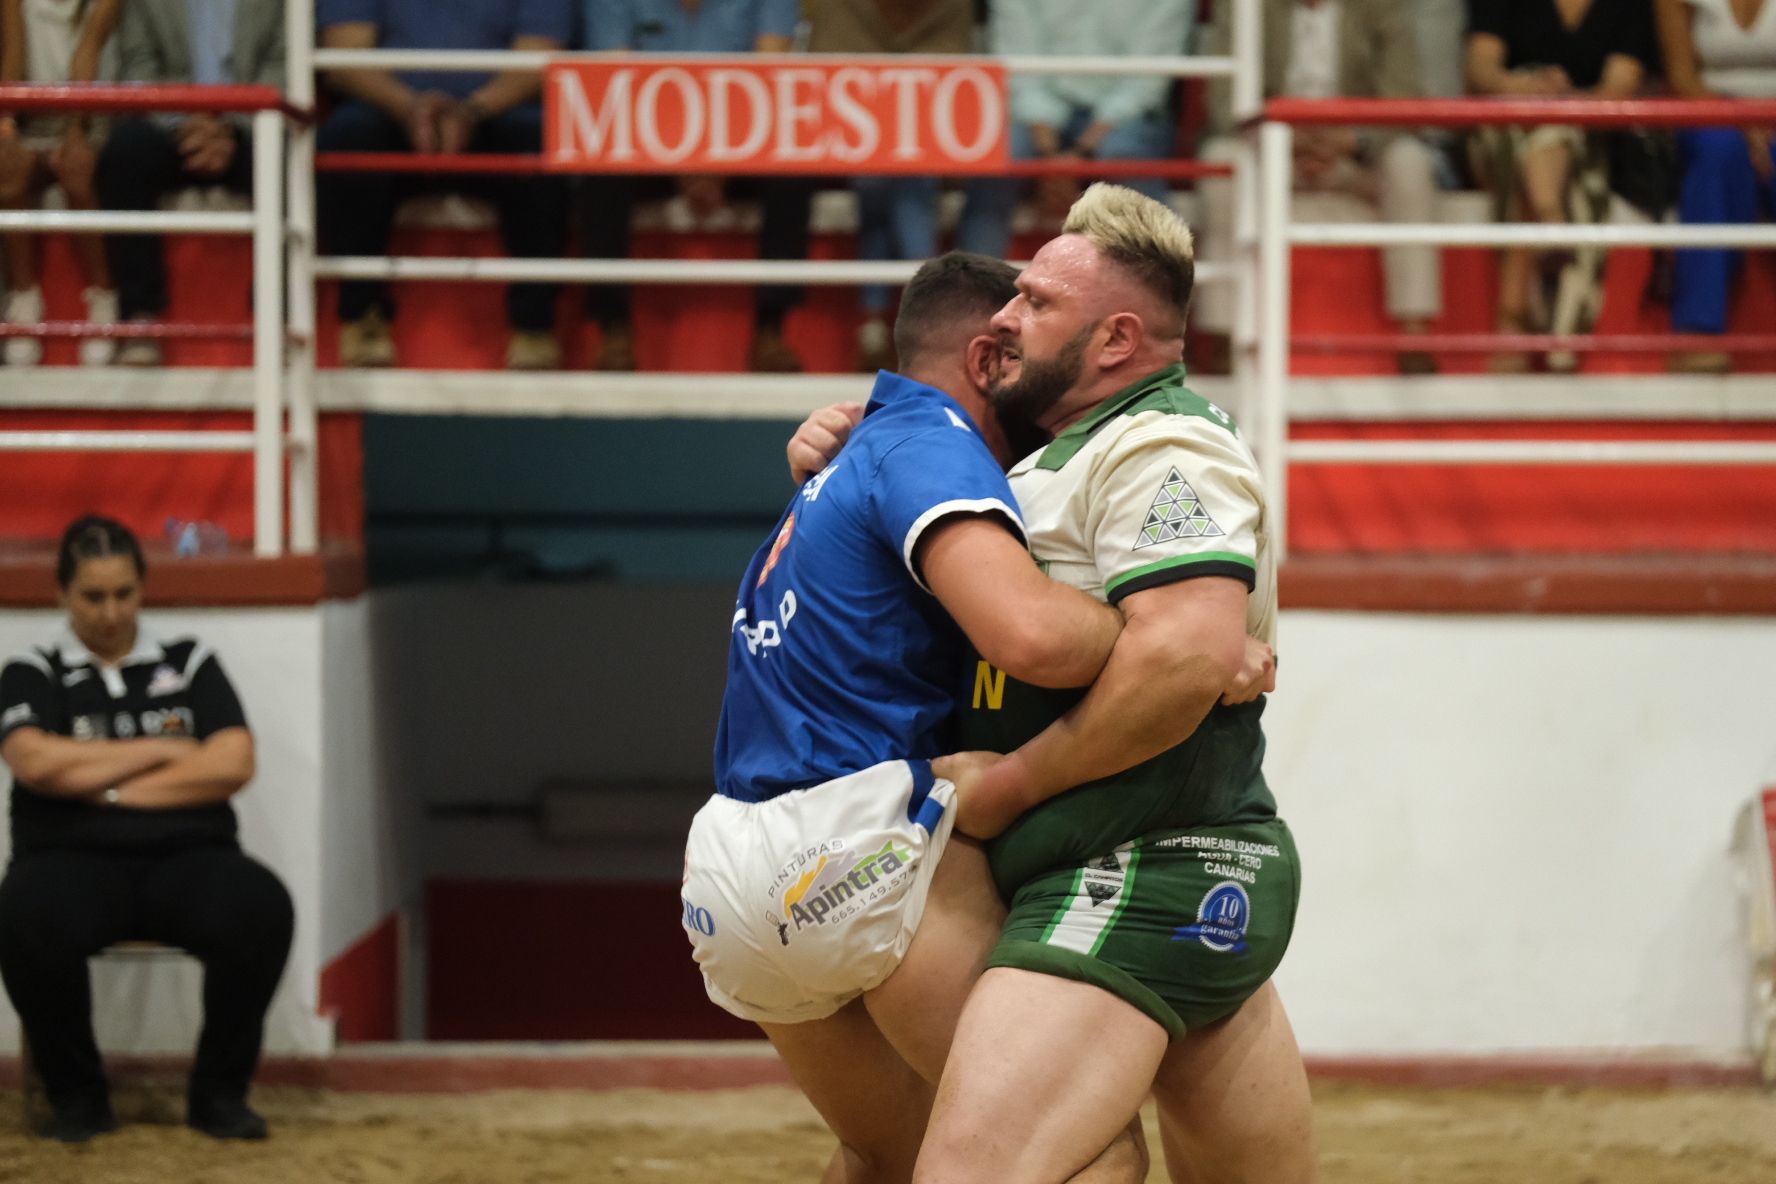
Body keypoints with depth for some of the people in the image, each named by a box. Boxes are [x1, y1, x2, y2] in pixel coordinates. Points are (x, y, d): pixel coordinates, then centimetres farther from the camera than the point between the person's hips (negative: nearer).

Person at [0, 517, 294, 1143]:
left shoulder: (190, 662, 15)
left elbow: (233, 764, 1)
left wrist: (106, 784, -4)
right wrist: (162, 749, -3)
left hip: (185, 855, 1)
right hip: (74, 858, -1)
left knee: (261, 910, -33)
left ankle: (219, 1090, -11)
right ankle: (77, 1094, -13)